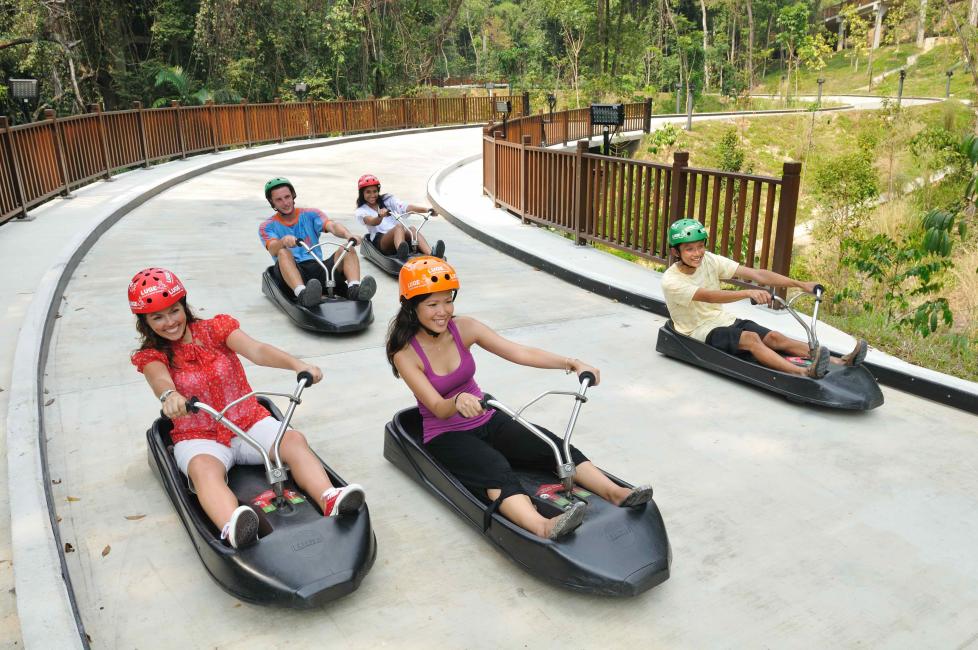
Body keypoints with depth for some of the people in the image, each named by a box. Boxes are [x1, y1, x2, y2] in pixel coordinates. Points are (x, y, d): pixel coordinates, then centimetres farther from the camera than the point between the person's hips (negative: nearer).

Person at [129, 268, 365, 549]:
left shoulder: (216, 328, 3)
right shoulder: (151, 355, 0)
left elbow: (256, 351, -17)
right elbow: (160, 379, -26)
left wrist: (297, 364, -37)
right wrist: (170, 395, -53)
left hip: (250, 422, 2)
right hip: (199, 437, -2)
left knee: (294, 439, -28)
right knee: (204, 468, -37)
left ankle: (331, 500, -51)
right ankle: (233, 530, -66)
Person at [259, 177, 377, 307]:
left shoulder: (310, 214, 16)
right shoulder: (267, 226, 12)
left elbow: (332, 225, -6)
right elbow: (273, 250, -10)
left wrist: (347, 234, -29)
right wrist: (283, 241, -35)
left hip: (317, 268, 2)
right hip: (291, 274, -2)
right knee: (283, 252, -32)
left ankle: (354, 289, -46)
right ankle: (302, 294, -56)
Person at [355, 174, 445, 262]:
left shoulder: (387, 200, 22)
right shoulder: (361, 211, 12)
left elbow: (406, 207, 3)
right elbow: (372, 222, -13)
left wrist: (426, 209, -15)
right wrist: (380, 216, -37)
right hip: (380, 240, -3)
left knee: (412, 230, -30)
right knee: (399, 227, -33)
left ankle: (432, 255, -58)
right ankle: (401, 255, -65)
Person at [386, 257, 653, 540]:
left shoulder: (463, 328, -6)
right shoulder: (405, 354, -15)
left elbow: (520, 353, -12)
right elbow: (438, 408, -23)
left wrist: (571, 363, -24)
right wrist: (458, 401, -47)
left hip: (486, 420, 5)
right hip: (445, 436, -5)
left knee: (551, 444, -20)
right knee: (496, 468, -36)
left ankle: (616, 493, -29)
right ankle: (545, 528, -58)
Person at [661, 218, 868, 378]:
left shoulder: (708, 260, -2)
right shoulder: (671, 281, -18)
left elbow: (755, 274, -7)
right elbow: (708, 296, -35)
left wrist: (801, 284, -13)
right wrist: (748, 293, -49)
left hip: (724, 321, 6)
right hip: (700, 332, -6)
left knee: (773, 337, -16)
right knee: (750, 337, -31)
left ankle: (841, 362, -27)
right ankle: (804, 373, -47)